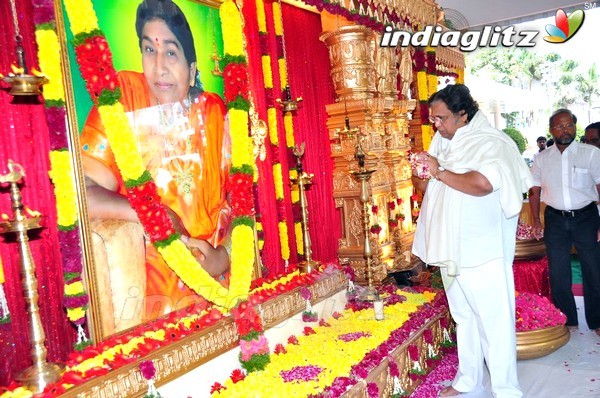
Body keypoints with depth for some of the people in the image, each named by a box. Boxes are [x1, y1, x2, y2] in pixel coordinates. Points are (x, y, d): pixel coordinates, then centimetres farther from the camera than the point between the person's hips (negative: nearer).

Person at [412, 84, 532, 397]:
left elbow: (483, 183, -32)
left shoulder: (491, 143, -11)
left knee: (493, 319, 1)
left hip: (483, 251, -7)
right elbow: (430, 188, 20)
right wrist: (421, 176, -3)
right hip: (451, 249, 8)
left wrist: (441, 172, -21)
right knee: (463, 317, 17)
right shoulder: (443, 143, 12)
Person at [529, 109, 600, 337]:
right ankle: (567, 321, 24)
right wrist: (536, 221, 5)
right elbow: (535, 191, 11)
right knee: (558, 273, 8)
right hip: (555, 219, 2)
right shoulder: (542, 159, 5)